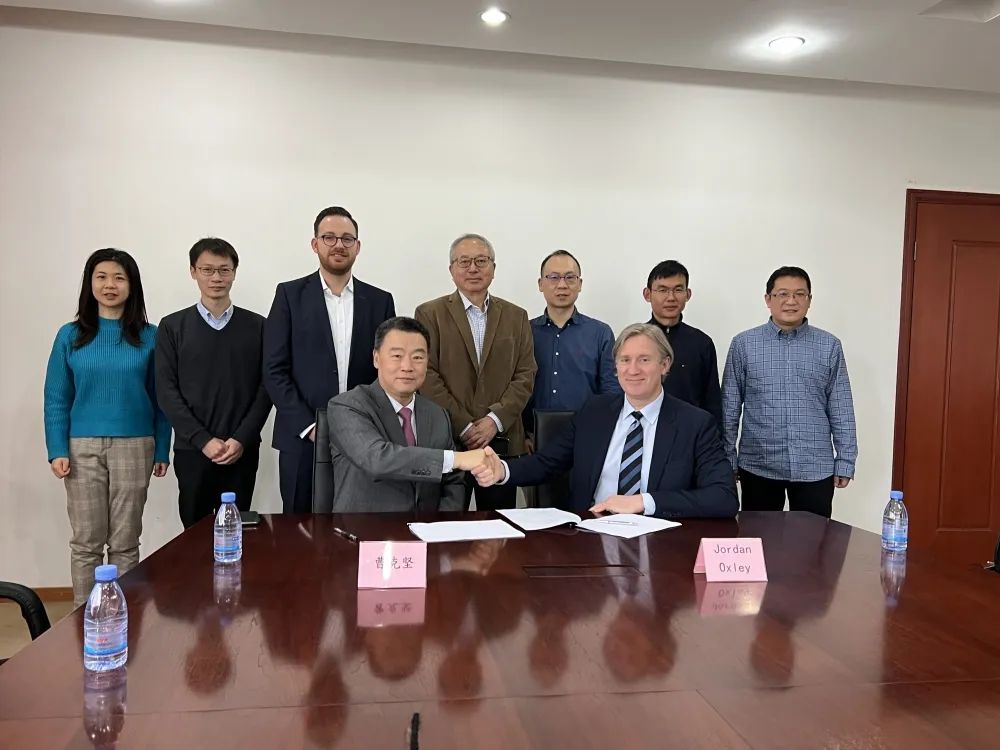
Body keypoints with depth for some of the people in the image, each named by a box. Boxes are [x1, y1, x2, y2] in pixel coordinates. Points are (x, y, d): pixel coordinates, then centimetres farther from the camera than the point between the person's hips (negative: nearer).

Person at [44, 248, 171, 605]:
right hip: (82, 448, 1)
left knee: (125, 542, 7)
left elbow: (160, 397, 3)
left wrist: (162, 449, 0)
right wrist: (57, 450, -5)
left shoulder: (149, 337, 1)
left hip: (133, 448, -1)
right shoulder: (70, 336, 3)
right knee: (86, 542, 6)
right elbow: (56, 399, 3)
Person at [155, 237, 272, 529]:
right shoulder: (172, 326, 3)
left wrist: (242, 439, -10)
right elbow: (166, 391, -2)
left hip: (243, 450, 0)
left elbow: (265, 387, 1)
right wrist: (203, 440, -11)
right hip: (192, 450, 0)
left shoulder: (256, 326, 4)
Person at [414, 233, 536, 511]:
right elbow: (427, 376, -4)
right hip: (446, 441, -2)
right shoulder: (430, 314, 3)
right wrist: (464, 426, -10)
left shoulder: (516, 317, 12)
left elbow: (525, 375, 5)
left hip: (502, 442, 3)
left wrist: (495, 420, -8)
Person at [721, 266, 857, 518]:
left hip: (815, 469, 1)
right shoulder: (744, 344, 0)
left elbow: (841, 409, 4)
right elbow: (730, 407, 2)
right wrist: (727, 460, 1)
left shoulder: (829, 346, 3)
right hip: (758, 467, 0)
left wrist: (845, 462, 1)